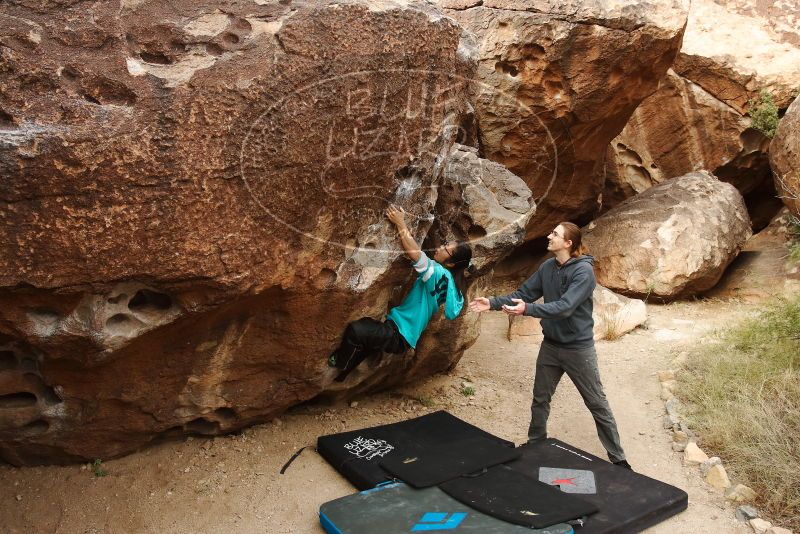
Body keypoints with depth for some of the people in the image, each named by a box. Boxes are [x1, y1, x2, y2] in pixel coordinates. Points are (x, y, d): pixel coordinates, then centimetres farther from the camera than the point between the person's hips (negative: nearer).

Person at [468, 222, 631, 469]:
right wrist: (493, 303, -7)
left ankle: (618, 458, 21)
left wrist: (528, 309, -41)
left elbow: (564, 307, -31)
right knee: (540, 400, 16)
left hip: (578, 348, -6)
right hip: (550, 345, 6)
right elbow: (523, 293, 4)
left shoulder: (584, 271, -21)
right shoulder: (547, 267, -1)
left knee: (598, 404, 7)